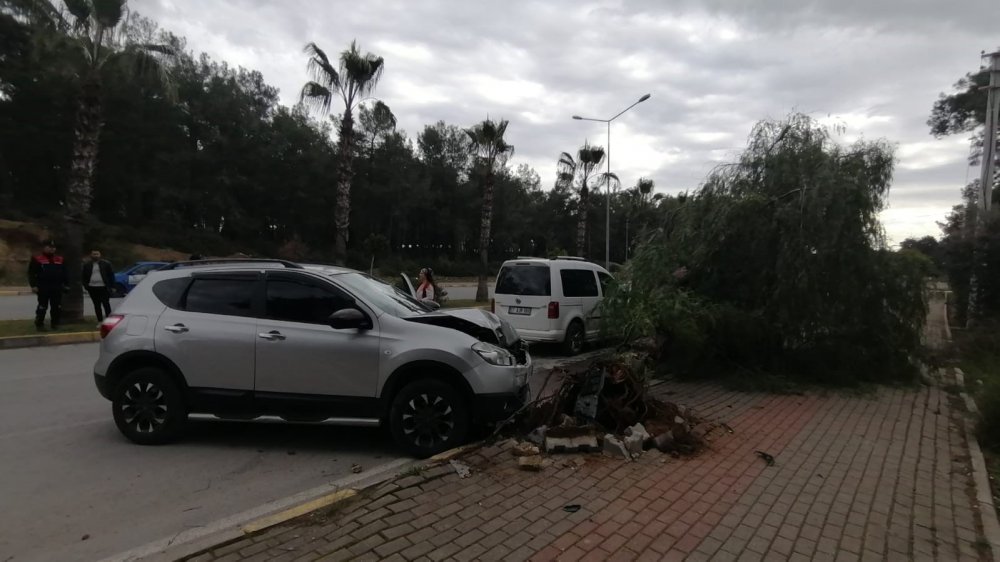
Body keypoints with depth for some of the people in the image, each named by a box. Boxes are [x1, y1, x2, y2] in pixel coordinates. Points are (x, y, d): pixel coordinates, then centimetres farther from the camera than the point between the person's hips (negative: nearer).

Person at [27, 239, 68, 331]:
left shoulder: (60, 259, 13)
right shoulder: (37, 259, 0)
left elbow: (64, 273, 18)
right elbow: (31, 273, -3)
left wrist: (66, 284, 12)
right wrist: (33, 285, -11)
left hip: (57, 288, 4)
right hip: (43, 288, -4)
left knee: (57, 308, 6)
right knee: (42, 307, 1)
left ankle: (55, 324, 16)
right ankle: (39, 324, 11)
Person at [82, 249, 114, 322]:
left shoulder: (106, 263, 2)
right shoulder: (87, 265, 9)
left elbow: (111, 275, 3)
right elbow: (83, 277, 13)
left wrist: (111, 286, -3)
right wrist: (86, 286, 2)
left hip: (104, 287, -3)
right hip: (92, 288, 3)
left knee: (106, 304, -3)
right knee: (97, 305, 6)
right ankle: (100, 321, 11)